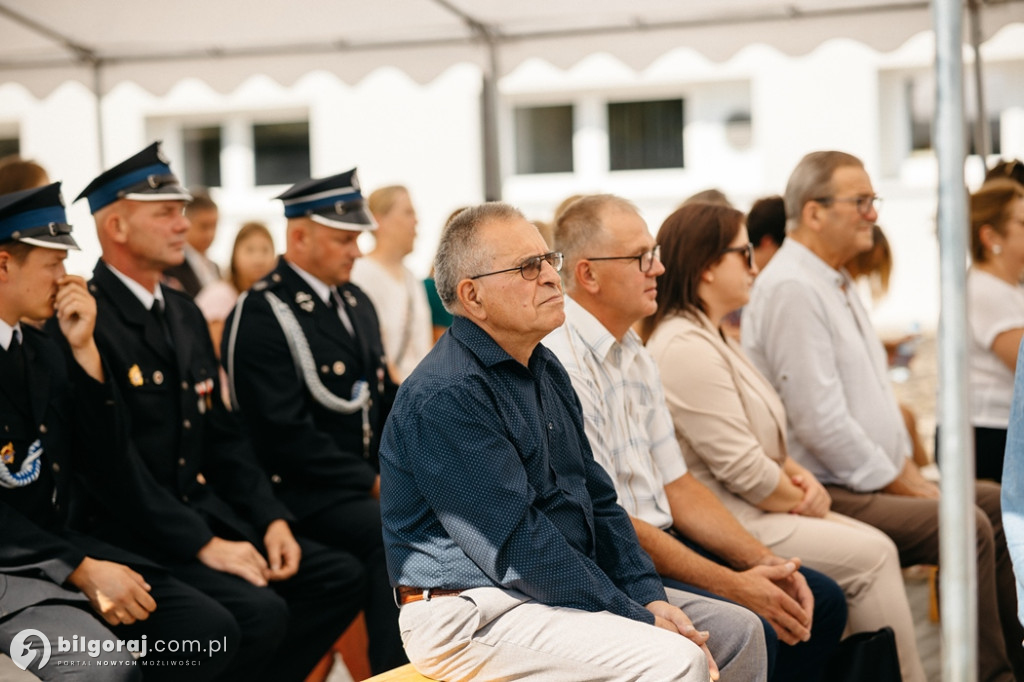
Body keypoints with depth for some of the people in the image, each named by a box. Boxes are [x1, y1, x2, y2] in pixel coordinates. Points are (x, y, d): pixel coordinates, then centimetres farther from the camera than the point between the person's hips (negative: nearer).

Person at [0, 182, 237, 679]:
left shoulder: (42, 348, 12)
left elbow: (106, 467, 8)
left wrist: (84, 351, -1)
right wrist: (82, 570, -21)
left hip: (61, 542, 8)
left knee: (212, 629, -8)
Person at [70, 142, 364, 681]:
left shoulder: (184, 313, 15)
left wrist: (271, 520, 2)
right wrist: (203, 545, -21)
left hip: (204, 510, 9)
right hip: (130, 531, -9)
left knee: (341, 579, -1)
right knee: (260, 612, -27)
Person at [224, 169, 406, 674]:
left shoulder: (355, 303, 16)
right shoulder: (261, 316, -11)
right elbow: (285, 436, -18)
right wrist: (373, 482, -17)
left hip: (369, 480, 8)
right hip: (302, 493, -8)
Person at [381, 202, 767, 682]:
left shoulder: (545, 370, 14)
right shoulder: (444, 398, -19)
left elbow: (597, 500, 15)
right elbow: (518, 546, -22)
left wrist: (650, 598, 0)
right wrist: (638, 620, -18)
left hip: (559, 589, 10)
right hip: (476, 615, -10)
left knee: (737, 631, 5)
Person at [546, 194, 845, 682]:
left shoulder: (634, 356, 13)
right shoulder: (561, 364, -18)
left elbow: (675, 485, 14)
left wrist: (762, 563, 1)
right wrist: (733, 586, -18)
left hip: (663, 543, 10)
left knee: (820, 602, 4)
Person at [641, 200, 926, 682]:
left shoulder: (712, 337, 16)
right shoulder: (684, 348, -19)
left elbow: (761, 439, 19)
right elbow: (741, 471, -21)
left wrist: (801, 477, 0)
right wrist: (801, 499, -6)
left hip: (748, 510, 10)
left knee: (875, 545, 1)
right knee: (870, 556, -12)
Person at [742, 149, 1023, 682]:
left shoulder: (837, 284, 17)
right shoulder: (790, 289, -17)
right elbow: (820, 422, -22)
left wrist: (909, 470, 10)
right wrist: (899, 484, -13)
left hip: (874, 478, 11)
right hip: (826, 494, -11)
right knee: (968, 526, -23)